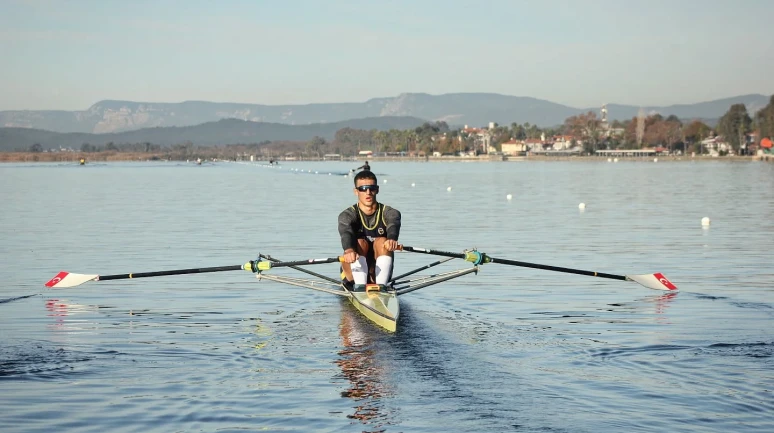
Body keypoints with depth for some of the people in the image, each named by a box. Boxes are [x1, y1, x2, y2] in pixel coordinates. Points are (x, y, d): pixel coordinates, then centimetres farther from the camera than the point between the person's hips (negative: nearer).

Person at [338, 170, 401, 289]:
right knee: (360, 243, -25)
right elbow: (345, 231, -27)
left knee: (382, 242, -23)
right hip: (353, 275, 0)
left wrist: (392, 239, -51)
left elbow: (393, 225, -26)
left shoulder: (388, 212, -1)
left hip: (379, 274, 1)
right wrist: (348, 250, -51)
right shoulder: (347, 215, -4)